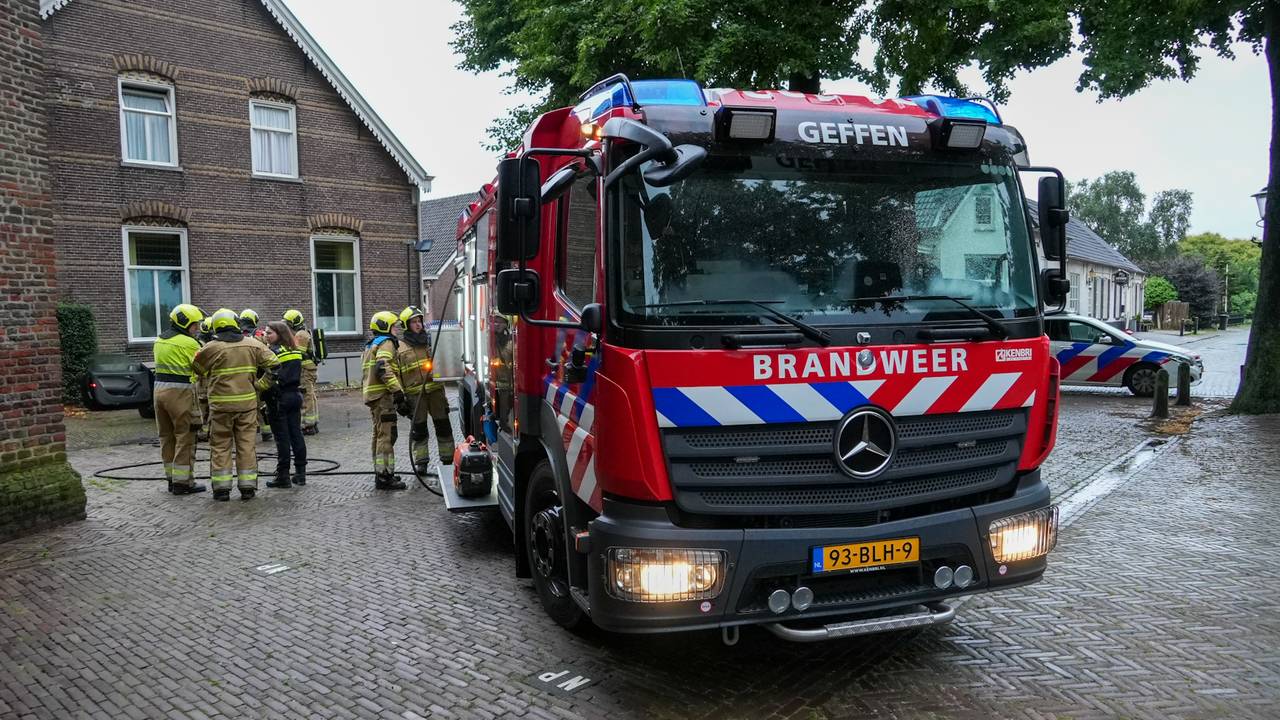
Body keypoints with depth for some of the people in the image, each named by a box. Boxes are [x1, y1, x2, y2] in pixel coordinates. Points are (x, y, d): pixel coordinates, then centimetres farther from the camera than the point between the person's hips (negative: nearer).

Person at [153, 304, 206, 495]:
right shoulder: (189, 343, -12)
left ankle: (172, 478, 22)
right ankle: (183, 482, 0)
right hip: (180, 392, -8)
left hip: (159, 388, 8)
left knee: (167, 436, 14)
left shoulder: (159, 341, 14)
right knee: (185, 438, -1)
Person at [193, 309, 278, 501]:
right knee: (247, 444, 7)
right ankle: (248, 486, 8)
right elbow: (273, 364, 4)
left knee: (220, 445, 8)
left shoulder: (211, 348, -5)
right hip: (247, 402, 2)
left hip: (221, 404, -2)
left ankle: (222, 487, 8)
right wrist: (260, 385, 8)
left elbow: (197, 370, 7)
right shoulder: (252, 345, 2)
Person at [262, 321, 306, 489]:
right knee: (296, 434, 10)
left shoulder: (271, 351, -12)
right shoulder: (295, 350, 10)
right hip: (295, 395, 7)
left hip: (278, 398, -7)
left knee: (282, 438, -2)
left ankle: (283, 476, 3)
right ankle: (300, 473, 14)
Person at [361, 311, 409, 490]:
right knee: (387, 435, -11)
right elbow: (383, 369, -23)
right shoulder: (386, 343, -8)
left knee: (379, 435, 17)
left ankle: (380, 472, 26)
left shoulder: (371, 346, 24)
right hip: (383, 395, -11)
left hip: (373, 394, 11)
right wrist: (398, 392, -26)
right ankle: (384, 477, -13)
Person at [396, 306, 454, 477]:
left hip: (435, 390, 3)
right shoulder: (400, 349, 2)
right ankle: (421, 464, 12)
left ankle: (448, 461, 15)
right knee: (418, 430, 3)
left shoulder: (431, 341, 11)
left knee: (443, 426, 6)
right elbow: (397, 374, -1)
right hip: (415, 394, -2)